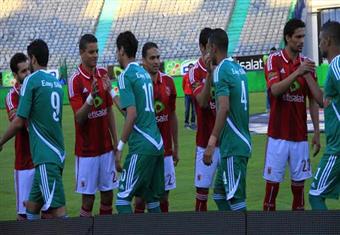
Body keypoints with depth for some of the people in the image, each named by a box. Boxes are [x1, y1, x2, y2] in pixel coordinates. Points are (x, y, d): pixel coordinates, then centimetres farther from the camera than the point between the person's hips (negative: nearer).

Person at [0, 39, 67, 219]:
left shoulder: (31, 80, -7)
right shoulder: (57, 83, 14)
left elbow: (19, 122, -7)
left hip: (45, 157, -8)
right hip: (58, 153, 8)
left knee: (57, 210, -13)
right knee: (32, 206, 15)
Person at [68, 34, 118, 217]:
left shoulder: (103, 74, 7)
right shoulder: (75, 80, -11)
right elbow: (79, 118, -15)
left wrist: (115, 140, 10)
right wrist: (91, 97, -31)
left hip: (106, 146, 5)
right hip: (86, 149, -5)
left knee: (108, 192, 8)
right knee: (88, 197, -3)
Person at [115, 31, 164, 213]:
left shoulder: (126, 76, -7)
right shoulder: (145, 74, 16)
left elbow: (132, 114, -16)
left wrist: (120, 147, -13)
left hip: (141, 147, -8)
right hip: (157, 144, 8)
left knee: (123, 199, -7)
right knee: (153, 200, 13)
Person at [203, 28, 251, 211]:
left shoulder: (220, 70, -12)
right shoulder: (238, 68, 14)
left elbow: (224, 108, -24)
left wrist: (211, 142, -25)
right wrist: (211, 73, 19)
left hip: (233, 146, -9)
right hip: (241, 143, 9)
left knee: (235, 197, -7)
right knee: (220, 192, 15)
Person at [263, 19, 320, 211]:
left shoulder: (307, 63, 7)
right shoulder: (274, 60, -3)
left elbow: (313, 101, 9)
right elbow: (275, 90, -18)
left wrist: (317, 132, 6)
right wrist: (297, 73, -28)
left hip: (300, 135, 3)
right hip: (278, 135, -3)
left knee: (299, 180, 5)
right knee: (273, 180, 0)